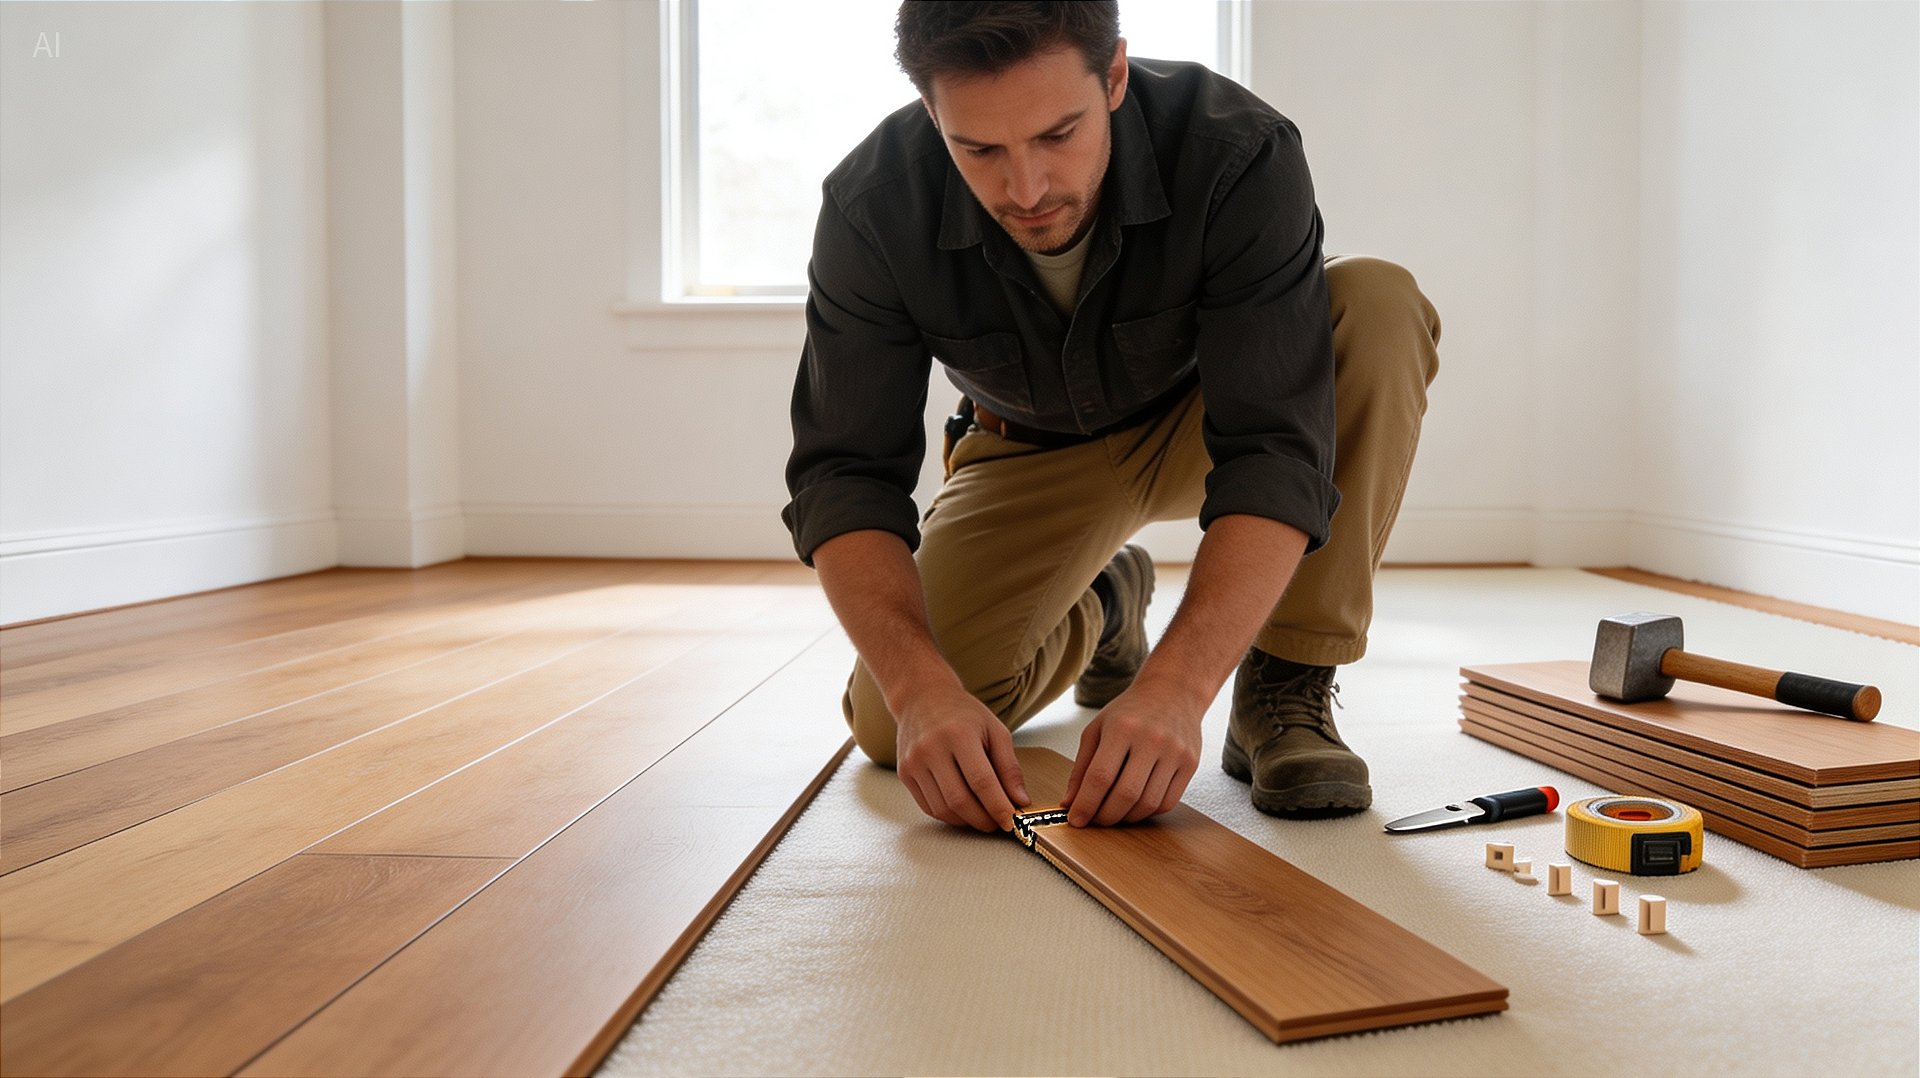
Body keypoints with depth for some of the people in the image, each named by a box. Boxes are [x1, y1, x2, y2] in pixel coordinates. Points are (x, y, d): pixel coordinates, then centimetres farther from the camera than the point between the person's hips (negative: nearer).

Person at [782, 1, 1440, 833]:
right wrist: (923, 689, -43)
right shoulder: (872, 207, -27)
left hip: (1203, 423, -1)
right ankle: (1099, 605, 17)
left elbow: (1274, 453, -37)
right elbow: (844, 476, -26)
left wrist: (1174, 688, -50)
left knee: (1378, 307, -32)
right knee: (892, 725, -16)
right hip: (1032, 451, 2)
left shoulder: (1239, 156, -33)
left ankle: (1286, 688, -18)